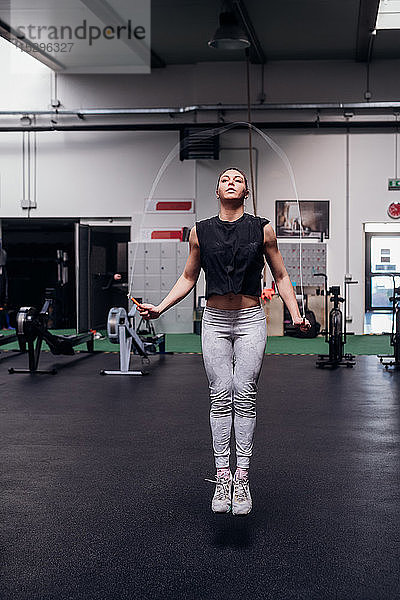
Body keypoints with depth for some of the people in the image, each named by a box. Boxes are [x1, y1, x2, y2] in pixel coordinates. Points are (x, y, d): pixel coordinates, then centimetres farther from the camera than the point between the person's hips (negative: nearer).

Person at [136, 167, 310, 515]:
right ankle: (222, 477, 4)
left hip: (251, 320, -1)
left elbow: (281, 277, 7)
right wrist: (159, 308, 4)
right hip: (215, 321, 1)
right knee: (220, 396, -1)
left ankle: (242, 478, 2)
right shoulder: (200, 232, 4)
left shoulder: (262, 229, 1)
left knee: (244, 395, -4)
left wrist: (295, 315, -4)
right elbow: (188, 278, 13)